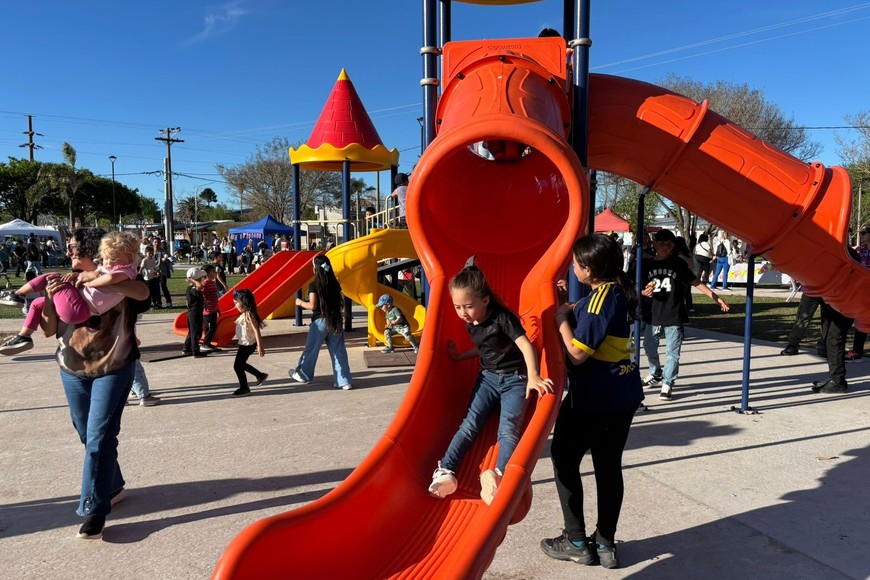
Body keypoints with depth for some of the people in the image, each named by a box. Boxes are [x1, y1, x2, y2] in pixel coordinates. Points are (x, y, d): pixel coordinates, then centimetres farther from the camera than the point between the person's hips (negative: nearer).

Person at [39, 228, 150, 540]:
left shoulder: (117, 282, -7)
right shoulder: (67, 284, 8)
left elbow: (143, 292, -30)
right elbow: (50, 329, 5)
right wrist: (49, 298, -13)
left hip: (113, 368, -6)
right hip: (73, 370, 6)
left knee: (100, 437, -10)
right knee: (87, 436, 15)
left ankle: (94, 509, -4)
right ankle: (113, 487, 34)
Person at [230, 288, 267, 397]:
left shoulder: (248, 315, -20)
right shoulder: (244, 314, 8)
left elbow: (256, 330, -23)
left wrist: (260, 346, -24)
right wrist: (259, 346, 16)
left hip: (248, 344, -10)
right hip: (244, 344, 10)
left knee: (238, 366, -3)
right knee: (241, 364, 21)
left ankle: (244, 388, 9)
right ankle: (261, 376, 33)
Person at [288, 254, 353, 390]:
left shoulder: (314, 285, -10)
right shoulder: (335, 284, 4)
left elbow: (312, 305, -14)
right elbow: (341, 303, 6)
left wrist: (301, 302, 2)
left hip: (320, 321, -4)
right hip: (335, 321, 4)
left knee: (311, 349, 13)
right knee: (339, 351, 5)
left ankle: (303, 374, 29)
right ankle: (344, 381, 4)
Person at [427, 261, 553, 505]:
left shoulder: (502, 317, -18)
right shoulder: (471, 324, 3)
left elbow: (526, 345, -29)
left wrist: (533, 377, -43)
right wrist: (461, 356, 23)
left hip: (515, 379, -5)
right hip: (488, 377, 6)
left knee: (508, 428, -23)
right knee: (470, 423, -11)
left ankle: (498, 474, -41)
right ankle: (445, 471, -21)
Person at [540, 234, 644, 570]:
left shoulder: (601, 299, -21)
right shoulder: (619, 292, 6)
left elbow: (578, 353, -20)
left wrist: (562, 321, -9)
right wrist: (570, 309, 3)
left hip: (593, 398, -9)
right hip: (623, 394, 9)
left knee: (564, 458, 6)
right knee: (609, 466, 14)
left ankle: (576, 542, 14)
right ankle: (605, 544, 23)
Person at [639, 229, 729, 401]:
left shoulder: (679, 263, -2)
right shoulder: (646, 264, 2)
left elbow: (696, 282, 3)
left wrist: (715, 297, 1)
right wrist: (644, 292, -13)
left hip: (674, 317, -2)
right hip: (652, 316, 3)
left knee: (673, 352, -1)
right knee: (649, 348, 15)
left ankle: (667, 384, 8)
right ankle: (655, 376, 38)